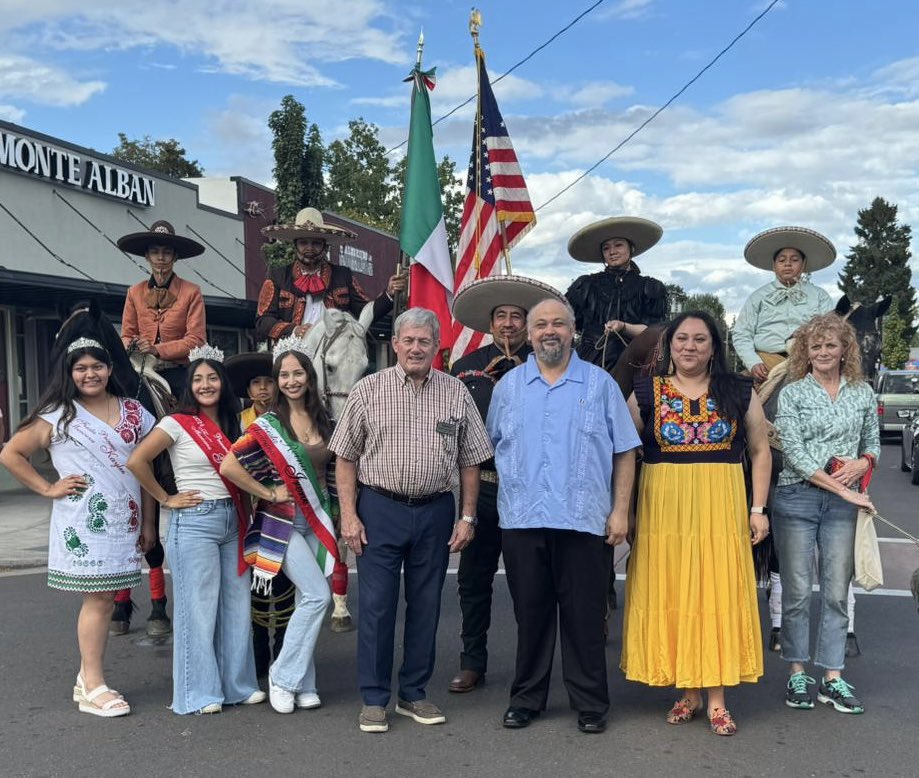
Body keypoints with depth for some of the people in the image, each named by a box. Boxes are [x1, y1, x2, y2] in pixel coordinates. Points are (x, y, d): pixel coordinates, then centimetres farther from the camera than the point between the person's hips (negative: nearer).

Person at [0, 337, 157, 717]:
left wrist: (148, 524, 8)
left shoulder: (134, 412, 9)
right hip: (83, 521, -4)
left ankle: (87, 677, 23)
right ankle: (93, 688, 6)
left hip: (123, 521, 4)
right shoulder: (58, 414, 0)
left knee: (104, 597, 9)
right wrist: (49, 489, -4)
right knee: (98, 598, -4)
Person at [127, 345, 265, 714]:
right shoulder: (177, 424, -7)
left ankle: (238, 684, 22)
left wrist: (246, 517, 6)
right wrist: (166, 499, -9)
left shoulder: (231, 425, 12)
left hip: (233, 521, 6)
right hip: (195, 522, -6)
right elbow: (136, 461, -14)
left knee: (237, 606, 9)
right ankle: (199, 693, 12)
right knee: (199, 608, 0)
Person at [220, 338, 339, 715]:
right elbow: (229, 466, -16)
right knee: (318, 594, -13)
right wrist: (268, 493, -13)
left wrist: (332, 513, 11)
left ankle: (303, 684, 18)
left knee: (308, 600, 8)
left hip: (317, 519, 5)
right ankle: (283, 675, 2)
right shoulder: (267, 425, -9)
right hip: (283, 521, -5)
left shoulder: (324, 421, 7)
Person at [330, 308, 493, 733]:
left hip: (435, 511, 2)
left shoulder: (456, 393, 4)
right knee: (376, 604, 1)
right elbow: (346, 457, 1)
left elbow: (469, 461, 8)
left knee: (425, 605, 10)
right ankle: (374, 699, 15)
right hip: (380, 509, -2)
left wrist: (467, 517, 3)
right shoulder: (369, 390, 0)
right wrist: (349, 515, -5)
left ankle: (414, 694, 24)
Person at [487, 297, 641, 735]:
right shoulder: (508, 386, 11)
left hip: (585, 520, -2)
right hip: (521, 519, 2)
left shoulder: (600, 384, 5)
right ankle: (526, 698, 23)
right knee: (530, 614, 10)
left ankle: (590, 704, 17)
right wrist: (511, 486, 9)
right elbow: (492, 448, 18)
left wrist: (620, 510, -3)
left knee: (585, 616, 4)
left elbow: (624, 453, 3)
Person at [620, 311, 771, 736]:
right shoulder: (646, 393, 4)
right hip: (664, 508, 0)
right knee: (671, 596, 4)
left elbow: (760, 451, 9)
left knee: (718, 593, 1)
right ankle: (687, 691, 18)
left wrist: (758, 509, 2)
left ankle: (717, 698, 10)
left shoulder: (738, 392, 6)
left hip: (721, 508, 0)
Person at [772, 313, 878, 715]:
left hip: (843, 502, 2)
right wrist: (841, 489, -12)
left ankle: (832, 677, 14)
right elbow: (794, 451, -8)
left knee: (836, 591, 5)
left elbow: (873, 443, 17)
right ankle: (797, 674, 14)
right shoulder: (792, 393, 1)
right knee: (797, 591, 2)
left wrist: (861, 464, -7)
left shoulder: (863, 393, 11)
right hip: (797, 497, -2)